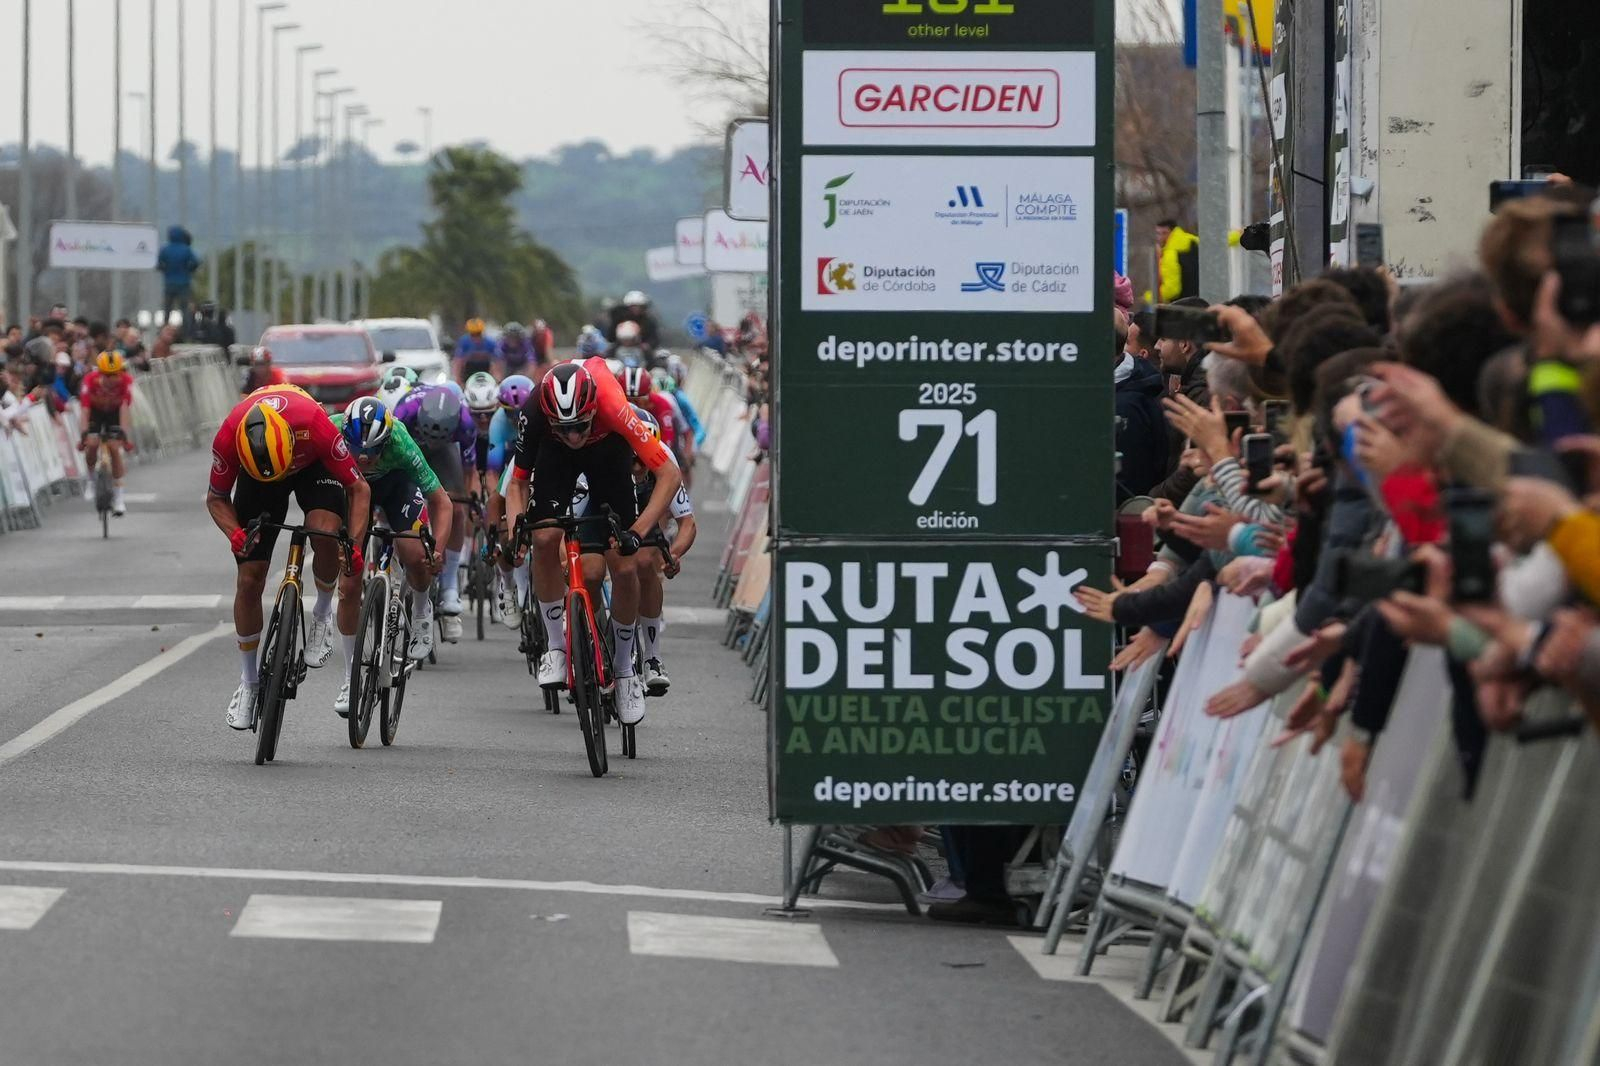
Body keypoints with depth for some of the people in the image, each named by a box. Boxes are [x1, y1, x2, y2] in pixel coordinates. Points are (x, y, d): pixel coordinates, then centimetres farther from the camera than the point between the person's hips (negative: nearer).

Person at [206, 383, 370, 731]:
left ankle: (322, 613, -3)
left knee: (325, 535, -32)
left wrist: (355, 544, -38)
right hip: (254, 474, 1)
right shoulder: (228, 439, -36)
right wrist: (235, 534, -34)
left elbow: (359, 488, -26)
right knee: (249, 580, -5)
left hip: (313, 465, -1)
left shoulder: (316, 427, -41)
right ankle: (249, 682, 13)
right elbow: (216, 498, -15)